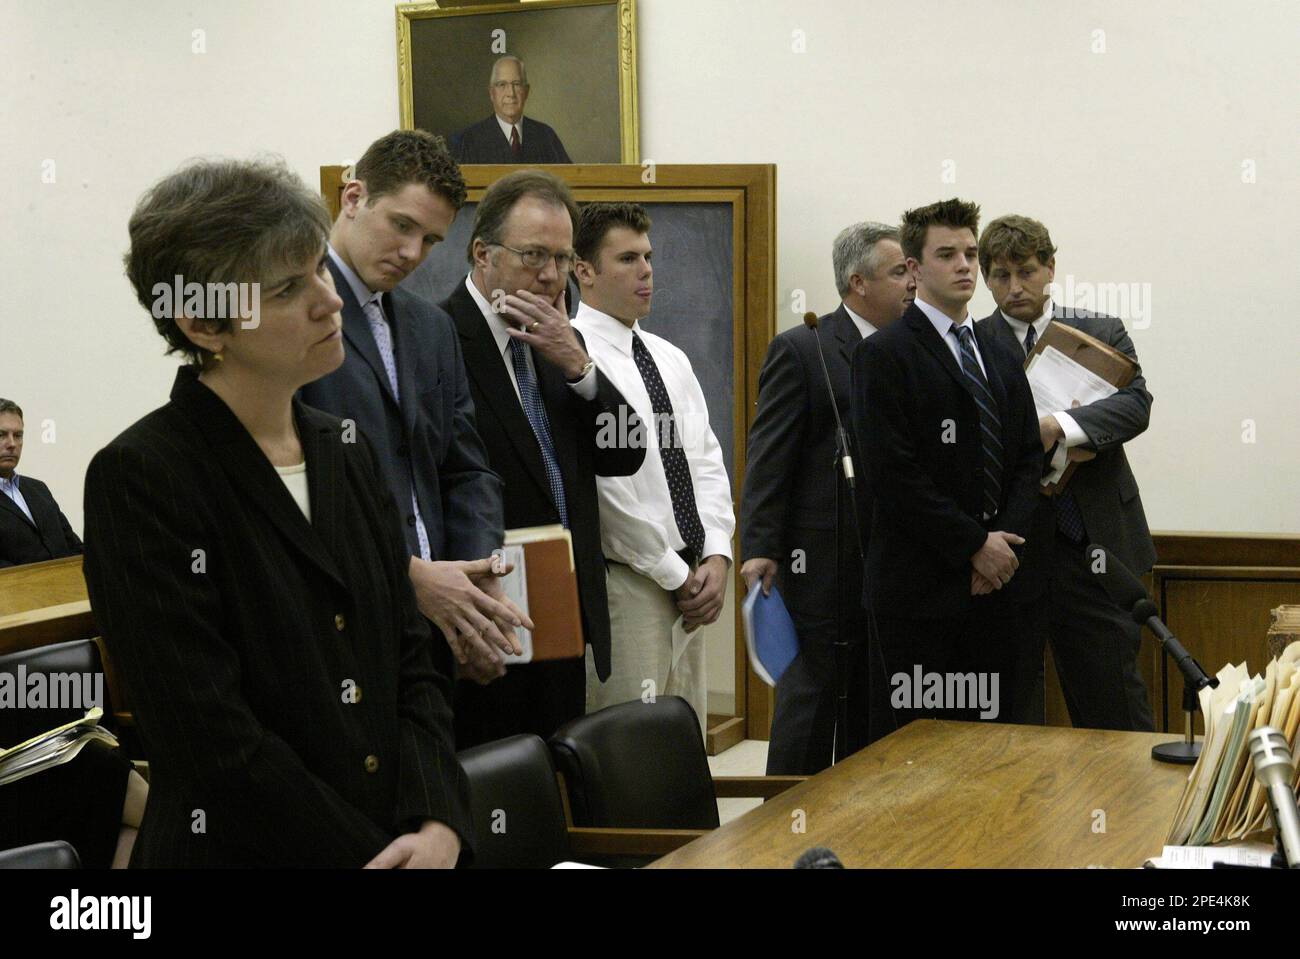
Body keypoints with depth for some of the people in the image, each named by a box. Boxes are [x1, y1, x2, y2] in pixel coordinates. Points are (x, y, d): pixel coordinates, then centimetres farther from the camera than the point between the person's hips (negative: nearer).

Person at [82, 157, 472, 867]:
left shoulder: (345, 453, 8)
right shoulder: (140, 479, -14)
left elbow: (411, 657, 7)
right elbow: (209, 736, -18)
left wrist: (439, 824, -8)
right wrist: (370, 853, -16)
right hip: (236, 850, -6)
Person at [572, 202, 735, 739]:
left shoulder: (670, 358, 15)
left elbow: (706, 463, 14)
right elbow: (606, 484, -15)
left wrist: (717, 556, -2)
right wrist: (676, 574, -11)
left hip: (688, 580, 8)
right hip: (625, 581, -8)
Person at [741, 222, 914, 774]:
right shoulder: (800, 351, -6)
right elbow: (768, 460, -9)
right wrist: (761, 549, -16)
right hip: (823, 567, -6)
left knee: (873, 713, 12)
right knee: (809, 703, 0)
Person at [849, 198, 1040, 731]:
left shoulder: (1001, 360, 17)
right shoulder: (884, 354, -6)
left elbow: (1028, 459, 14)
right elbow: (895, 473, -13)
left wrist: (1006, 540, -3)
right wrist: (975, 544, -13)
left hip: (993, 584, 6)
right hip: (918, 587, -6)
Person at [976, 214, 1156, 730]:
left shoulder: (1102, 333, 8)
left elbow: (1135, 405, -8)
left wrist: (1058, 425, -24)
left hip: (1096, 546, 1)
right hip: (1011, 550, -1)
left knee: (1115, 702, 6)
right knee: (1010, 708, 8)